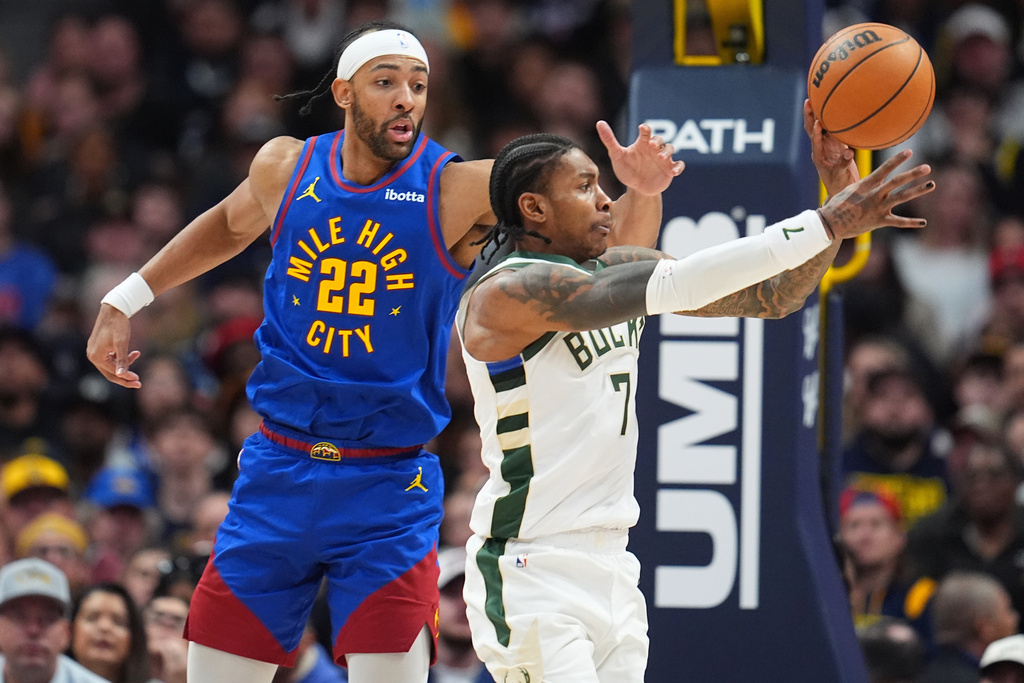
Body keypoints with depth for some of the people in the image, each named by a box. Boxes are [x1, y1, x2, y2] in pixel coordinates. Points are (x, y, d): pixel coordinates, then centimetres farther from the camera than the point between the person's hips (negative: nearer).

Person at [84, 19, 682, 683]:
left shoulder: (461, 191, -9)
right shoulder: (285, 168, 1)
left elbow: (613, 248, -13)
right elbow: (229, 226, 25)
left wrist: (641, 193, -33)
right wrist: (125, 300, 23)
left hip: (388, 487, -3)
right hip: (277, 475, 3)